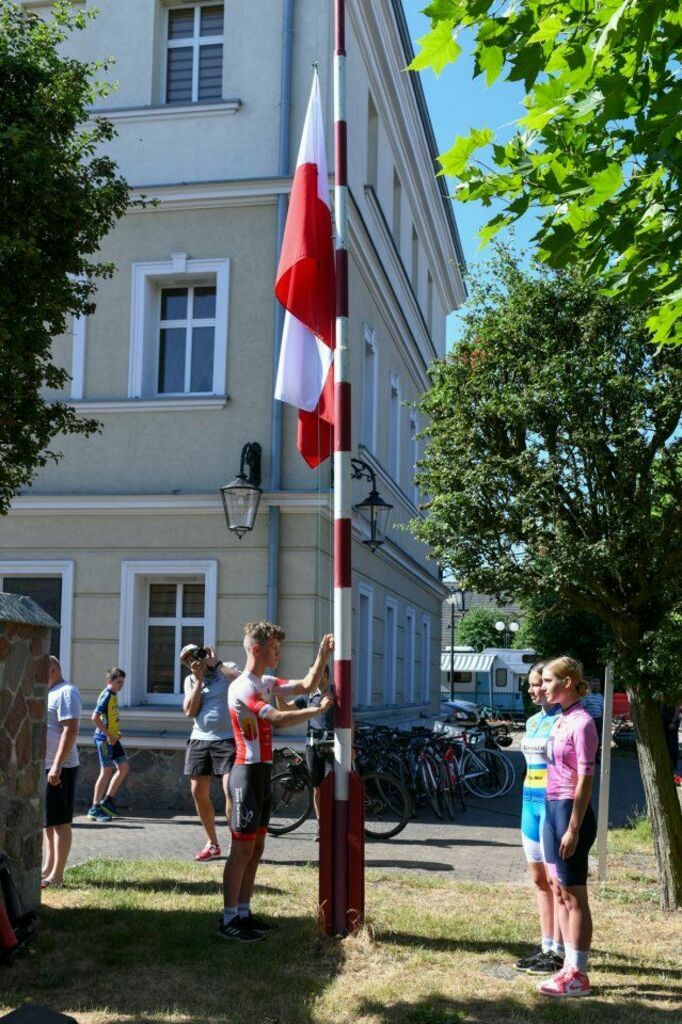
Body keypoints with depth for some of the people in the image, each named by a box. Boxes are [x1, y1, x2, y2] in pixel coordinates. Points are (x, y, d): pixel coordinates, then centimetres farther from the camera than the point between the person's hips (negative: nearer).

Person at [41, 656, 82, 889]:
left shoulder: (66, 693, -13)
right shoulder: (49, 693, 18)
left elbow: (70, 731, -21)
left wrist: (57, 766, -26)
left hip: (58, 768, -10)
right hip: (44, 767, 10)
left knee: (59, 822, -5)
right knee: (48, 821, 16)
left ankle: (56, 876, -3)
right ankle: (47, 869, 25)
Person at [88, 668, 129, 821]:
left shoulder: (113, 696, 13)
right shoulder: (106, 696, -15)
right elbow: (95, 717, -23)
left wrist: (115, 735, 11)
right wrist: (108, 735, -20)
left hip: (112, 738, 9)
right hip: (104, 738, -9)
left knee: (123, 768, 10)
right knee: (106, 771, -5)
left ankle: (107, 801, 17)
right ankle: (95, 809, 3)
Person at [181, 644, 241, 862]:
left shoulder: (227, 669, 3)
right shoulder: (190, 680, 14)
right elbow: (189, 711, 0)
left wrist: (216, 663, -12)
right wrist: (199, 680, -4)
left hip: (227, 740, -5)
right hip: (199, 740, 5)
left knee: (232, 792, -16)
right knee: (198, 793, 6)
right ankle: (212, 843, 22)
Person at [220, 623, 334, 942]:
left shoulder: (267, 684, 13)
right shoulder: (242, 687, -17)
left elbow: (307, 685, 14)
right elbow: (279, 720, -27)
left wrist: (323, 655, 2)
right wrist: (320, 709, -18)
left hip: (263, 774, 10)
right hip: (248, 774, -10)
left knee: (256, 847, 12)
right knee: (242, 849, -5)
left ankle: (243, 913, 19)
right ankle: (229, 920, 1)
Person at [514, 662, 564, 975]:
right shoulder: (533, 721, 14)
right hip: (530, 800, 9)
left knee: (553, 879, -3)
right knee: (539, 879, 13)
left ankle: (558, 952, 6)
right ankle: (546, 946, 21)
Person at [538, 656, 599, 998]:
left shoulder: (581, 723, -15)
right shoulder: (560, 721, 12)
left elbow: (585, 780, -17)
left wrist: (573, 828, -19)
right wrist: (555, 820, 17)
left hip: (570, 811, -9)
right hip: (552, 809, 9)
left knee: (574, 896, -2)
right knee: (559, 891, 14)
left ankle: (578, 976, 6)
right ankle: (570, 967, 24)